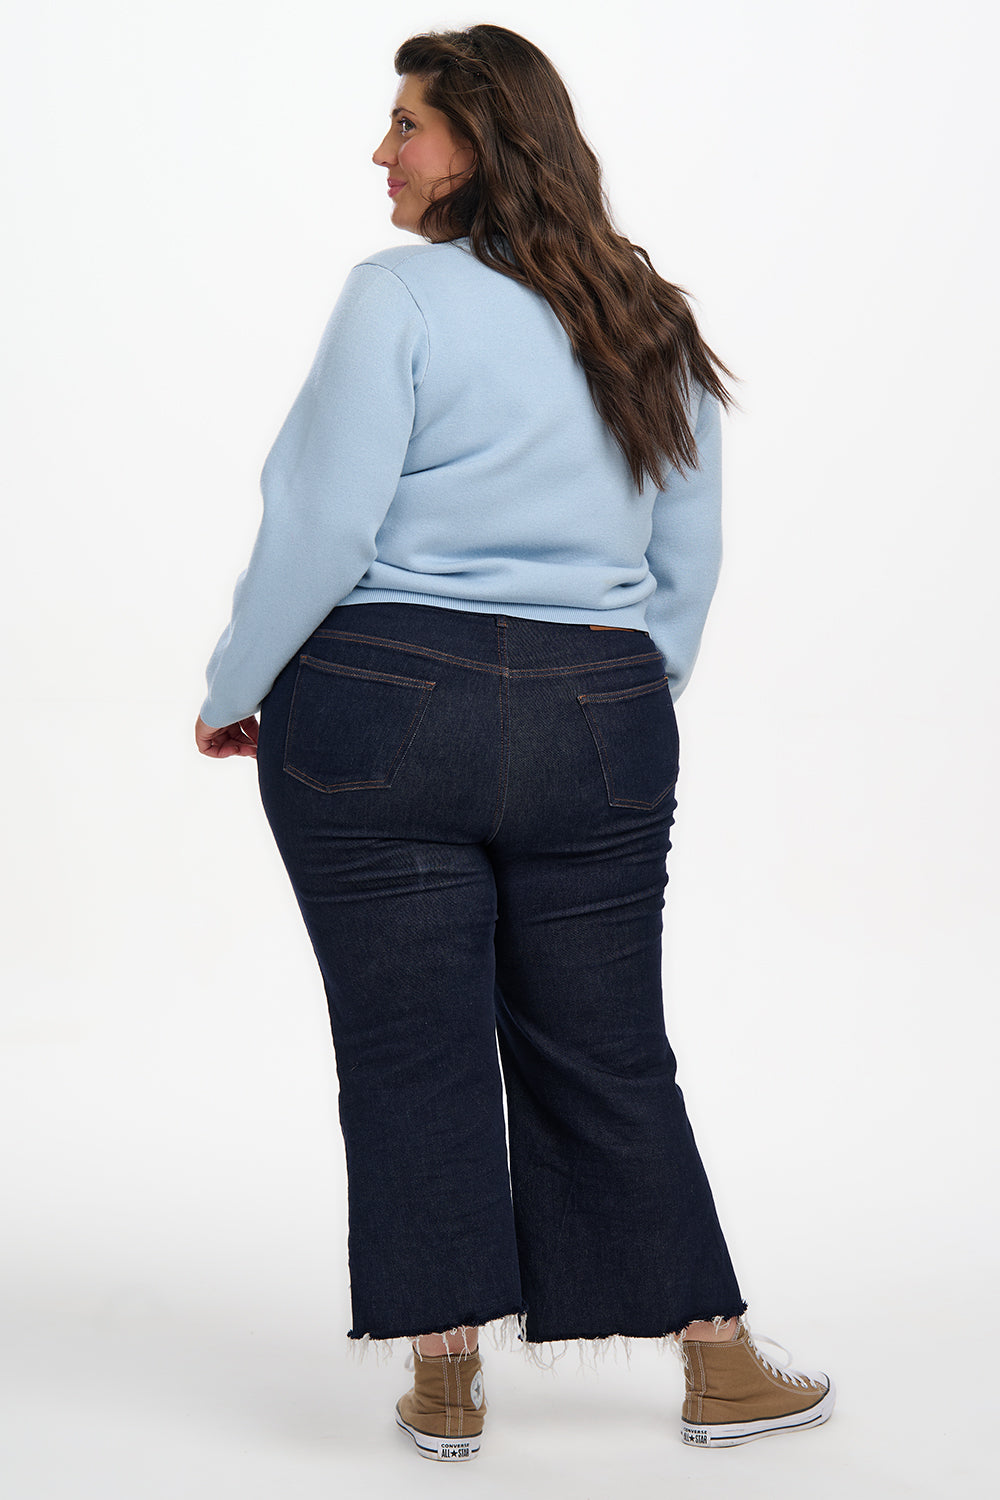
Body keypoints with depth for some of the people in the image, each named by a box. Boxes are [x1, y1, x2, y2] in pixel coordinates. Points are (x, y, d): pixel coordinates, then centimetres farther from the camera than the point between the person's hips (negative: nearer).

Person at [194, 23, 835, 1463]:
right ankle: (722, 1370, 18)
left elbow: (322, 531, -13)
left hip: (383, 716, -5)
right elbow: (689, 563, 14)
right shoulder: (651, 325, 10)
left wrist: (235, 690, 0)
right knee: (607, 1058, 13)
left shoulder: (399, 299, -9)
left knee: (411, 1055, 5)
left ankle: (447, 1384, 12)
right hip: (597, 727, 5)